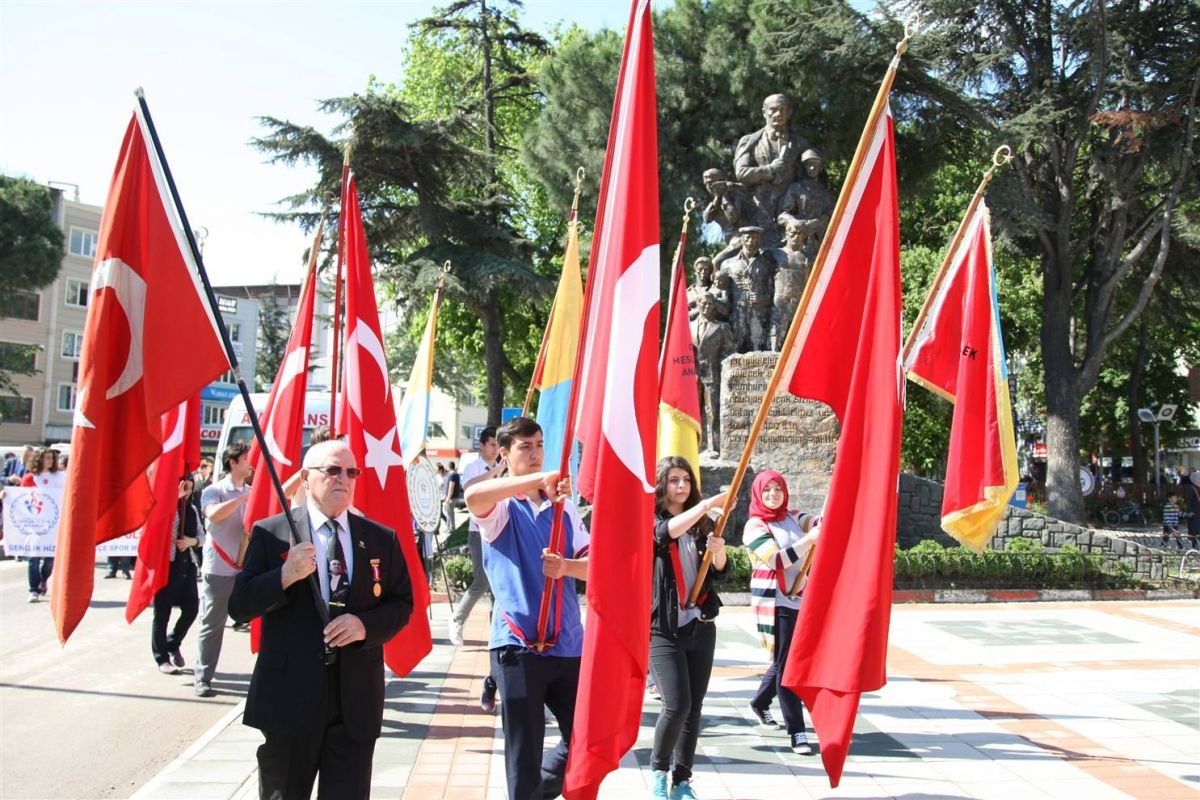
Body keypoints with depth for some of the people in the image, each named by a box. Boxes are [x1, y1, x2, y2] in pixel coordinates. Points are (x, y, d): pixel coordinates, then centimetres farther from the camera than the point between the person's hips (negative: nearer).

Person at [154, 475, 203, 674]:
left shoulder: (192, 509, 14)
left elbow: (201, 534, 15)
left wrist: (191, 541, -7)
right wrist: (177, 495, -26)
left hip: (187, 564, 6)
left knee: (191, 608, 5)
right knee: (162, 613, 2)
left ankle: (173, 645, 29)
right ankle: (162, 658, 14)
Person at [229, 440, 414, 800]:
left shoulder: (382, 538, 5)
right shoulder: (270, 533, -2)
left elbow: (402, 603, 8)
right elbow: (239, 606, -5)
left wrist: (366, 624, -12)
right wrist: (285, 577, -22)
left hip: (357, 700, 2)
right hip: (289, 697, -1)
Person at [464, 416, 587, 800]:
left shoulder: (564, 506, 12)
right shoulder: (500, 507, -2)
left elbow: (593, 563, 5)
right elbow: (473, 495, -28)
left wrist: (565, 566, -17)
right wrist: (540, 479, -33)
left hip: (568, 642, 5)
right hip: (519, 643, -5)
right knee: (524, 752, 4)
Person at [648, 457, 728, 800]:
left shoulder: (702, 524, 8)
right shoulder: (650, 520, -4)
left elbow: (721, 569, 9)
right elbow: (668, 531, -27)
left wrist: (719, 550, -13)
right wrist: (708, 503, -36)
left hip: (701, 626, 5)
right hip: (664, 629, -4)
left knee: (694, 708, 7)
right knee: (676, 705, -12)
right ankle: (659, 769, 14)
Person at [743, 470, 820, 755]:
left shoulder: (792, 518, 11)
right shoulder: (755, 526, -7)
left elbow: (821, 523, -1)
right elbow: (777, 559, -19)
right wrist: (810, 539, -28)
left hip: (799, 598, 6)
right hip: (774, 602, -6)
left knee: (784, 660, 17)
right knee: (786, 663, -7)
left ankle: (760, 702, 40)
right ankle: (796, 731, -2)